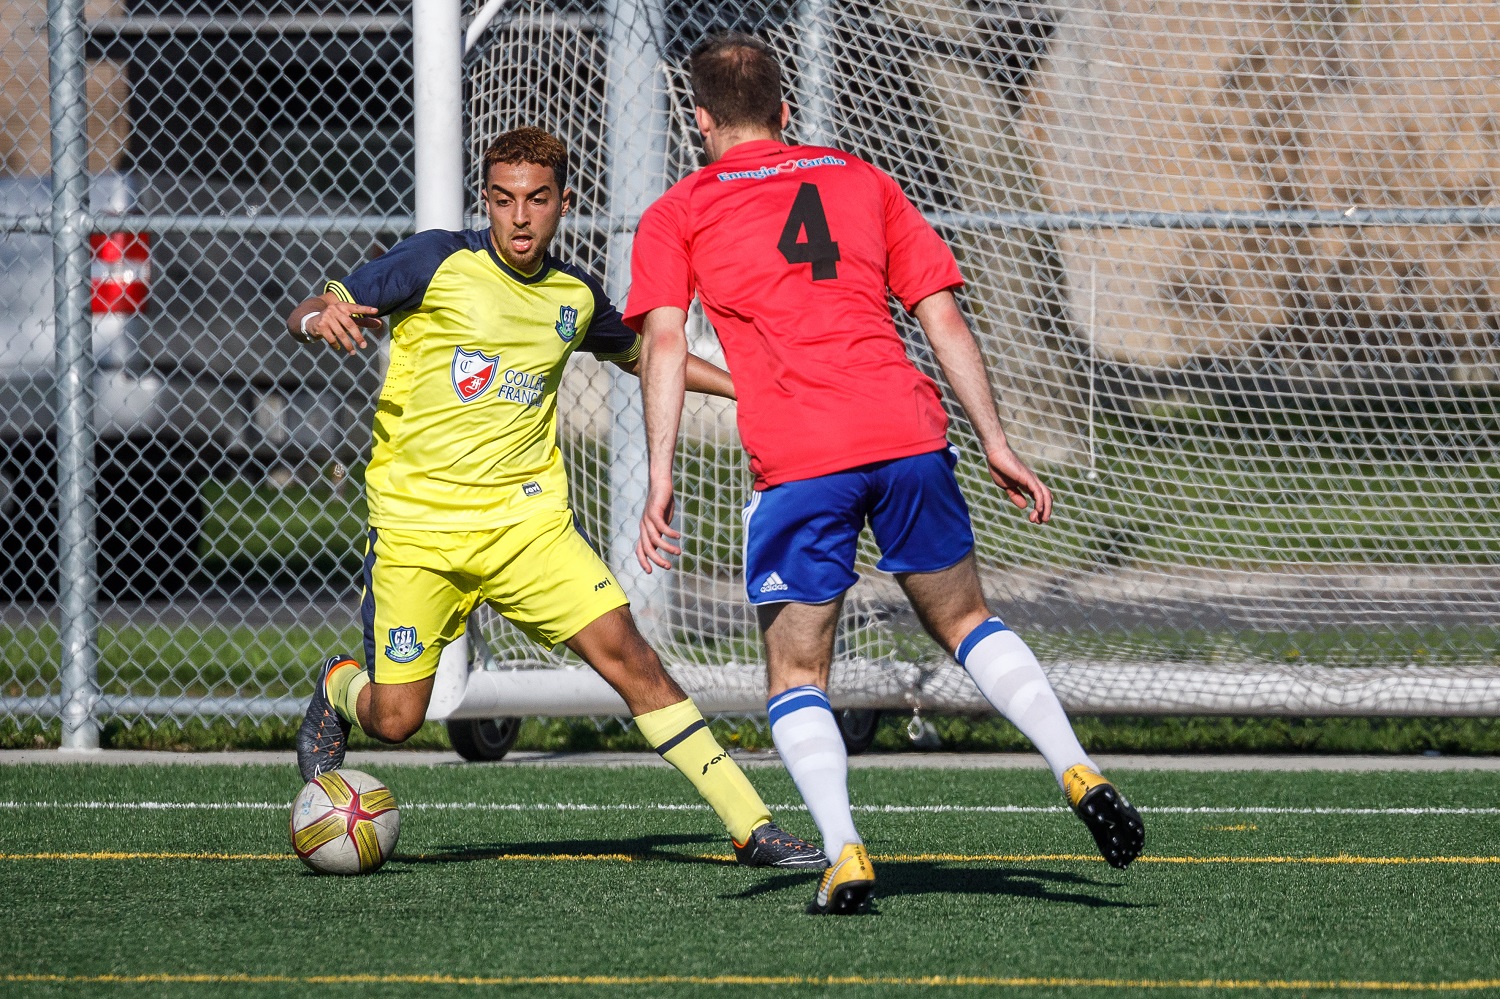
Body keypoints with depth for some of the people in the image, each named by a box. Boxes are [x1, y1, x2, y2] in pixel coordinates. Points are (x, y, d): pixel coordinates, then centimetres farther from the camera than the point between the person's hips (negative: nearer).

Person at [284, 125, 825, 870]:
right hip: (417, 525, -2)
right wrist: (321, 318, -33)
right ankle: (339, 689, 37)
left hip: (526, 519, 2)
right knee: (395, 721, -2)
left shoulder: (575, 296, 6)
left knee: (624, 651, -13)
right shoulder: (439, 263, -8)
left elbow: (639, 354, 28)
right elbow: (306, 317, -8)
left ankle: (752, 828, -12)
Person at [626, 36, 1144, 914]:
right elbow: (944, 318, 16)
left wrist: (661, 479, -3)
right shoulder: (863, 180, 21)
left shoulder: (676, 216, 14)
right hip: (907, 435, 3)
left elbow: (665, 343, 0)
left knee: (797, 674, 9)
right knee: (965, 620, 21)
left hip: (797, 464, -3)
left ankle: (844, 854, -9)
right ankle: (1079, 772, 4)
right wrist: (996, 443, 17)